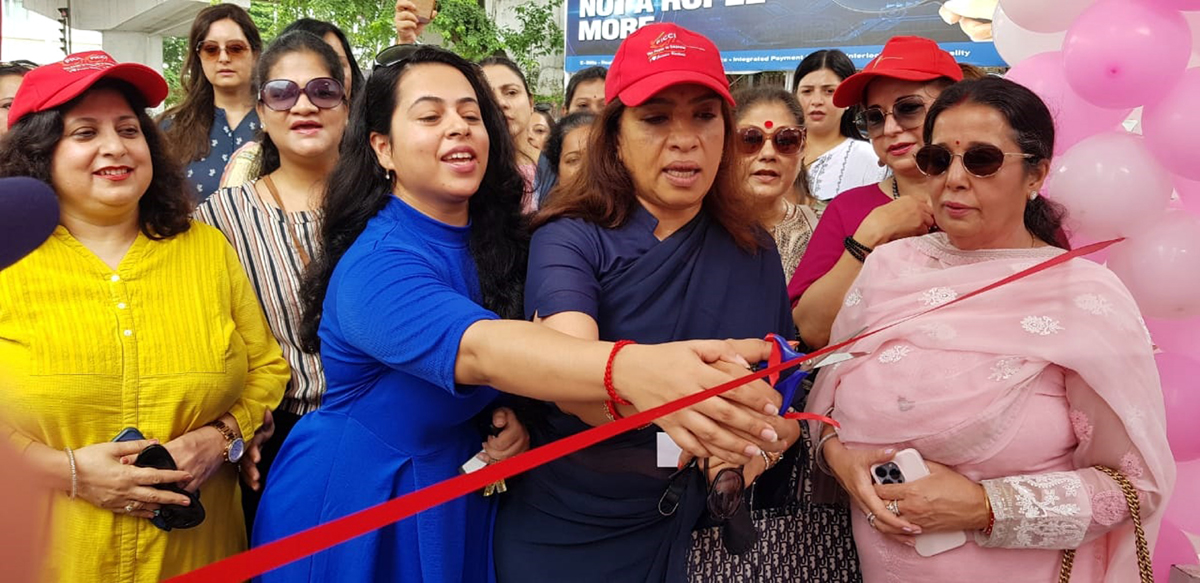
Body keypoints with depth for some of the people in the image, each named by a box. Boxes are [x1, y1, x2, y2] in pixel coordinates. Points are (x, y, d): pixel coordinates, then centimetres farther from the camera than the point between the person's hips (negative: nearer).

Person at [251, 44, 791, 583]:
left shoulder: (496, 241, -3)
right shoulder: (374, 266, -27)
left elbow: (517, 351, 8)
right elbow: (478, 349, -45)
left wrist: (516, 418, -16)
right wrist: (632, 369, -62)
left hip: (461, 505, 6)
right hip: (355, 515, -6)